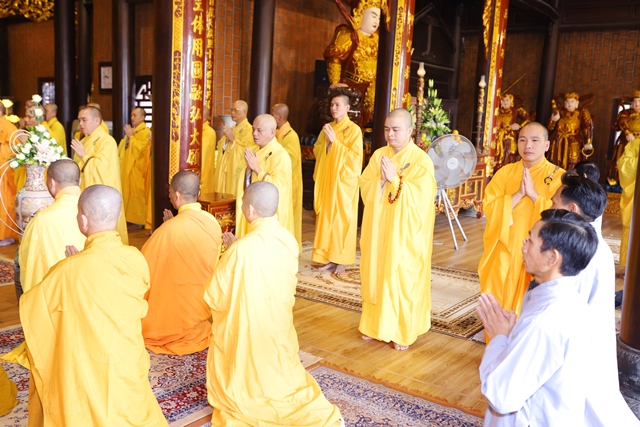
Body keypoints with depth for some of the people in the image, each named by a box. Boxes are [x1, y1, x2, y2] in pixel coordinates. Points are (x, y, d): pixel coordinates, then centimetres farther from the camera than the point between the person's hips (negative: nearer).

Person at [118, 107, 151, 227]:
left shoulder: (145, 132, -10)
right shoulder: (132, 130, 17)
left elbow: (139, 148, -20)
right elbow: (124, 148, 23)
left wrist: (130, 136, -16)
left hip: (137, 168, -9)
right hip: (127, 167, 9)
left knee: (137, 194, -4)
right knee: (129, 193, 10)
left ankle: (140, 220, 2)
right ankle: (131, 217, 16)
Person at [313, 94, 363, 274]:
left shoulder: (354, 129, -8)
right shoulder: (327, 127, 12)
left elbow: (354, 156, -15)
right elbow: (316, 150, 11)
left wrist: (335, 141, -18)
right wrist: (326, 141, -8)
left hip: (343, 181, -6)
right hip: (326, 180, 6)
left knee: (341, 219, -2)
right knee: (326, 218, 6)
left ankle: (341, 261, 6)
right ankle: (329, 257, 15)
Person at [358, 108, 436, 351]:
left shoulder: (421, 160, -10)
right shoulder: (378, 155, 5)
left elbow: (421, 197, -18)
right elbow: (364, 188, 1)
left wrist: (395, 179, -21)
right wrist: (381, 180, -17)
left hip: (405, 233, -5)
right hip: (378, 229, 5)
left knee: (403, 279, 2)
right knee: (376, 275, 11)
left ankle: (403, 331, 15)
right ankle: (374, 323, 26)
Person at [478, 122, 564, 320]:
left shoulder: (558, 176, -4)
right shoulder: (505, 172, 4)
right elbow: (488, 207, -4)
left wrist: (534, 194, -19)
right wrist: (518, 194, -16)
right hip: (504, 252, 3)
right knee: (497, 305, 9)